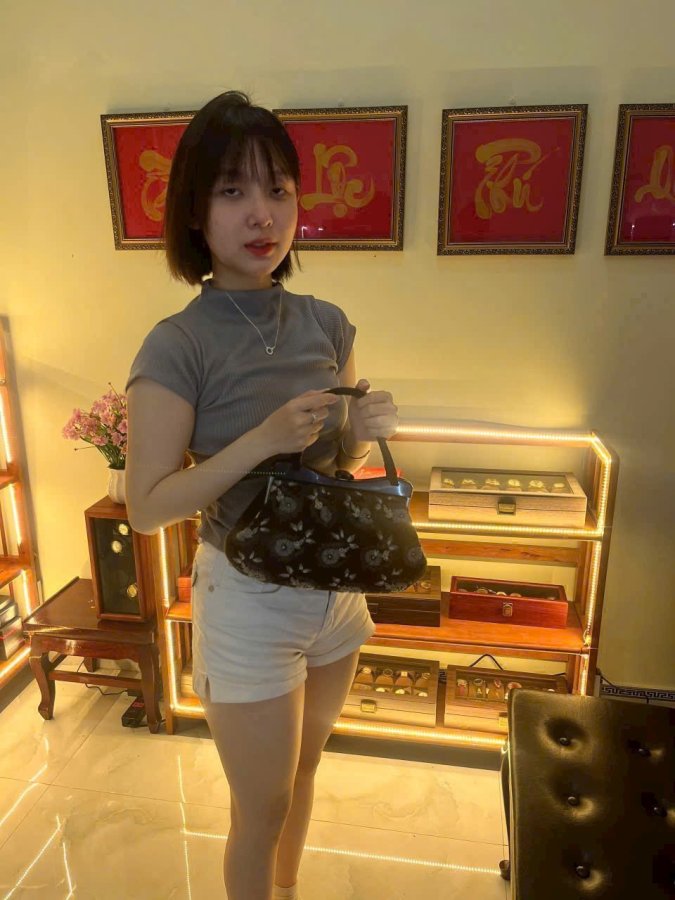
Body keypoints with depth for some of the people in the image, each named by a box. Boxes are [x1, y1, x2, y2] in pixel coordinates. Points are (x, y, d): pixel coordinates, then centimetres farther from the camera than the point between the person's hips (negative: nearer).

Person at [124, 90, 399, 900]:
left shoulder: (327, 324, -2)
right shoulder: (177, 346, -18)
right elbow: (147, 507, -17)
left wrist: (364, 431, -14)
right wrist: (261, 441, -28)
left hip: (335, 584, 6)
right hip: (248, 601, -5)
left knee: (302, 773, 28)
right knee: (261, 809, 16)